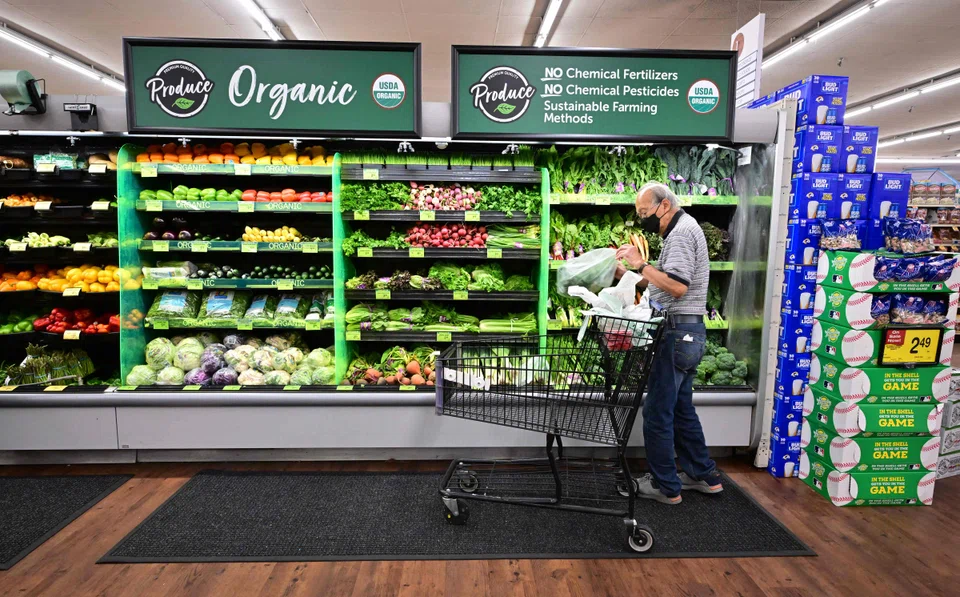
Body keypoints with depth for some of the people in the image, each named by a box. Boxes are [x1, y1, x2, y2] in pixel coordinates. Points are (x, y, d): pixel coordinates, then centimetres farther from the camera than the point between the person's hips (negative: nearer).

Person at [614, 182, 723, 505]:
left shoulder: (681, 232, -13)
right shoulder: (681, 230, 20)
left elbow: (678, 286, -24)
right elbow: (667, 285, 16)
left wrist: (641, 264, -17)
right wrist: (629, 275, 7)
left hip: (678, 331, -11)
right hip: (687, 332, 11)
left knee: (657, 411, -2)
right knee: (681, 408, 19)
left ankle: (665, 487, 10)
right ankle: (703, 475, 30)